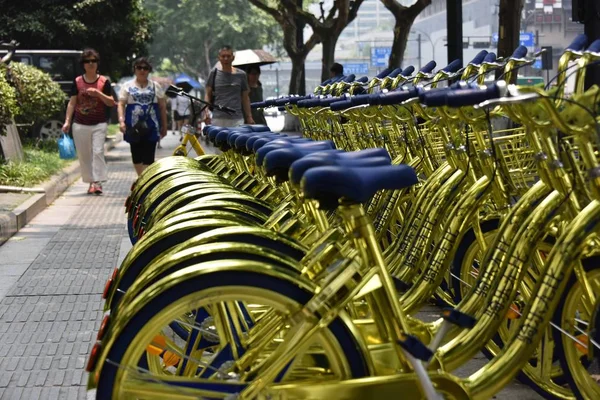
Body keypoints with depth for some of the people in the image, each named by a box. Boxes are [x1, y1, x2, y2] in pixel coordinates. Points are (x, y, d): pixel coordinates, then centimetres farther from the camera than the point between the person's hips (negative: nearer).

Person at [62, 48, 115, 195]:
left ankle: (98, 182, -13)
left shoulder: (104, 81, 2)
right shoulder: (77, 82, 6)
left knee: (98, 151, -13)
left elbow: (112, 103, 0)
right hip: (80, 124, 2)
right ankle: (91, 182, 14)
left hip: (99, 124, -2)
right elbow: (72, 103, 7)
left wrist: (98, 93, -15)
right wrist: (67, 121, -1)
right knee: (83, 154, 5)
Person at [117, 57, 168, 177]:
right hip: (134, 126, 1)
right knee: (136, 156, 7)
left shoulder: (155, 86, 10)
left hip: (150, 127, -1)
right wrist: (121, 121, -13)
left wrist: (164, 126, 8)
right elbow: (121, 104, 2)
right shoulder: (127, 86, 8)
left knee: (148, 157, -8)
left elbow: (162, 106, 11)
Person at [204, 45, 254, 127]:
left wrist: (249, 117, 10)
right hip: (218, 118, 0)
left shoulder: (241, 75, 10)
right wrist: (206, 113, -5)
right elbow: (208, 95, 9)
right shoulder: (214, 74, 8)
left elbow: (245, 98, 14)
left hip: (236, 119, 1)